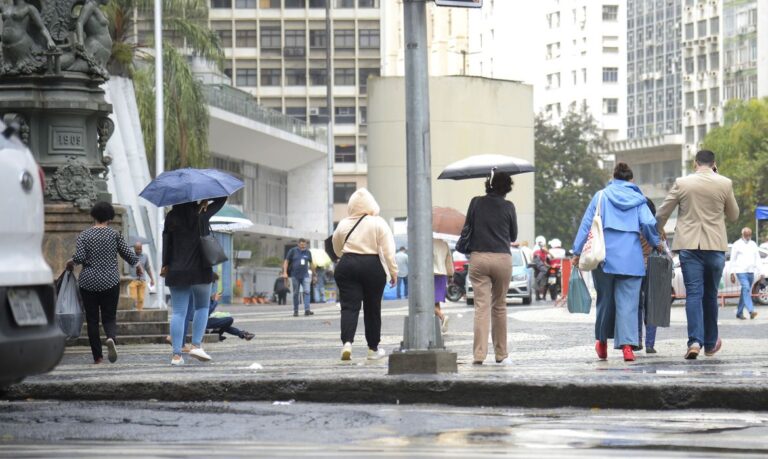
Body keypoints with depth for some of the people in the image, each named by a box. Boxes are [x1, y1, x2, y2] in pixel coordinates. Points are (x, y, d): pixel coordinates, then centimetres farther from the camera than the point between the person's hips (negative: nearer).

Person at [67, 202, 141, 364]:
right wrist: (137, 265, 21)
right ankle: (111, 338, -27)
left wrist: (70, 263, 8)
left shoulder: (84, 235, -3)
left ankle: (97, 356, 6)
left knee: (92, 320, 7)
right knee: (109, 317, 5)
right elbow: (127, 253, 2)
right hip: (110, 282, 0)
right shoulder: (114, 234, -1)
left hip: (88, 282, 0)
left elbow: (79, 257, -13)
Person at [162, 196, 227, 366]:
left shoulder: (171, 217, 2)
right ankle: (196, 345, 1)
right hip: (200, 270, -2)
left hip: (176, 271, 2)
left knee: (178, 312, 3)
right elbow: (222, 198, 5)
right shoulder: (201, 213, -3)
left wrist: (165, 264, 7)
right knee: (202, 308, 15)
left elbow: (166, 240, 1)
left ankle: (176, 354, -3)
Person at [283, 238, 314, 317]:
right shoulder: (293, 251, 1)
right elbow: (286, 261, 2)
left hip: (305, 275, 1)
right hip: (295, 276, -1)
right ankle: (295, 311, 12)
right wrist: (285, 272, -7)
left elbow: (311, 263, 18)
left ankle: (307, 310, -19)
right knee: (296, 293, 4)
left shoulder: (308, 252, 8)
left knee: (307, 292, -13)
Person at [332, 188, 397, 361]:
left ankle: (347, 342, -24)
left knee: (349, 306, -2)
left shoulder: (343, 224, 6)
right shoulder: (378, 223, -2)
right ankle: (373, 349, 18)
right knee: (372, 308, 10)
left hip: (347, 266, 1)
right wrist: (393, 271, -3)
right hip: (373, 266, -1)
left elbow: (337, 249, 17)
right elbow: (388, 251, -7)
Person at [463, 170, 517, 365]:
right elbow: (513, 236, 10)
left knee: (481, 306, -3)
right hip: (502, 258, 0)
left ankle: (479, 354, -14)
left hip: (478, 258, 0)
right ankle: (501, 353, 17)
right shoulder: (508, 207, -1)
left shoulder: (476, 203, 0)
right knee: (499, 306, 12)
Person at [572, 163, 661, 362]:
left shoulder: (601, 196, 6)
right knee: (628, 302, -3)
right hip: (631, 258, 0)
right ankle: (627, 344, -16)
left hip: (605, 256, 0)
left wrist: (578, 251, 5)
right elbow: (648, 223, -5)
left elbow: (586, 224, 3)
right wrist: (656, 242, 13)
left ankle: (602, 340, 26)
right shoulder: (638, 199, 7)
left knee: (605, 299, 15)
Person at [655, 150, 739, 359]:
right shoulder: (724, 184, -2)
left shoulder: (682, 183, -2)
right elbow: (733, 215, 12)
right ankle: (710, 343, 23)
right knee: (710, 295, 14)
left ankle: (695, 341, -19)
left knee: (693, 293, -3)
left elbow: (662, 213, 4)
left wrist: (658, 232, 24)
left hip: (689, 245, -1)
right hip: (715, 246, 1)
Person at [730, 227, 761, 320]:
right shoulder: (737, 245, 2)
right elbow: (733, 260, 1)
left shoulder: (753, 245, 14)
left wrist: (760, 272, 5)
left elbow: (757, 259, 14)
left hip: (751, 272, 5)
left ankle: (739, 313, 15)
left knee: (745, 292, 7)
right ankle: (751, 311, -28)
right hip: (741, 271, -5)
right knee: (746, 289, -19)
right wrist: (732, 273, -4)